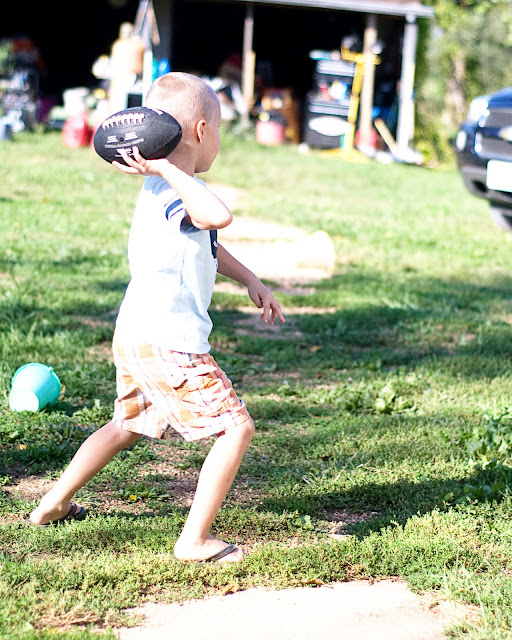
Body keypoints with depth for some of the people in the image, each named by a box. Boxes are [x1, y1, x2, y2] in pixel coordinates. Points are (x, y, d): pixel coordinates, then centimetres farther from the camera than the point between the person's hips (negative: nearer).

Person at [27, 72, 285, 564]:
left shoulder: (160, 187, 11)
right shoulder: (175, 193, -21)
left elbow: (206, 246, 27)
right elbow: (219, 215, -45)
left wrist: (250, 281, 28)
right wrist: (166, 169, -36)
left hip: (133, 336, 10)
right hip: (170, 344, -10)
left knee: (126, 424, 29)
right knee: (235, 428, -5)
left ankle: (53, 505, 38)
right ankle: (195, 540, -5)